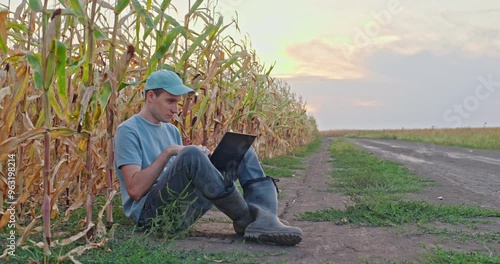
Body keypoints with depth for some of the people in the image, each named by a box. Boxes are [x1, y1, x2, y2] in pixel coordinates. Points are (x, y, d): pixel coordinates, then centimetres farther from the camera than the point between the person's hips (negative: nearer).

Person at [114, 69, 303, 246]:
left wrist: (202, 159, -3)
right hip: (150, 213, -8)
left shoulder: (171, 130, 20)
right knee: (191, 154, -34)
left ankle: (265, 221, -26)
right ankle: (246, 220, -21)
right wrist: (168, 152, -16)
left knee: (243, 152, 0)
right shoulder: (128, 130, -4)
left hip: (183, 212, 8)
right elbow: (135, 190, -14)